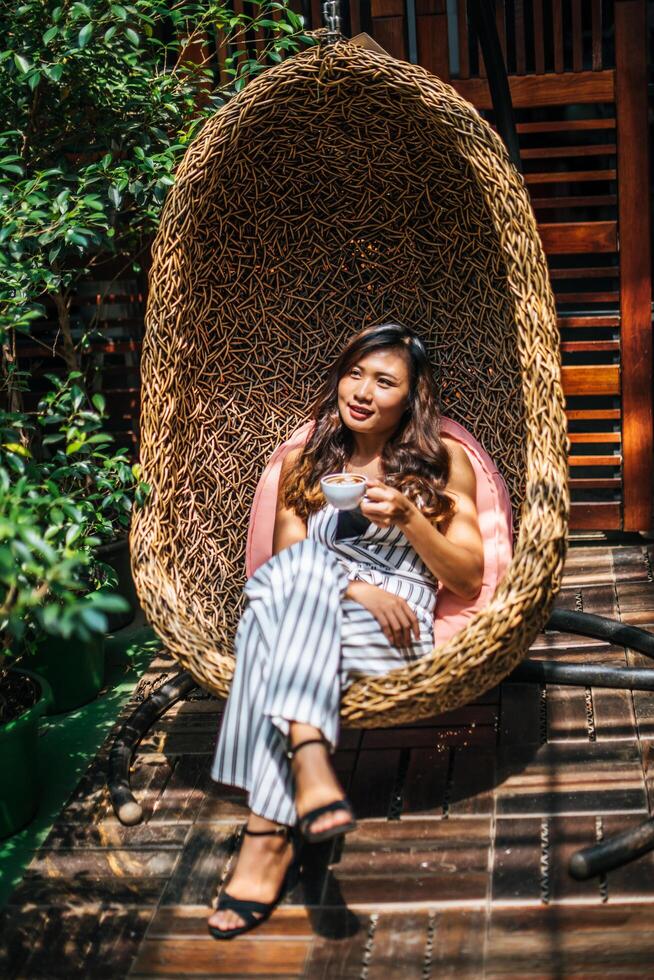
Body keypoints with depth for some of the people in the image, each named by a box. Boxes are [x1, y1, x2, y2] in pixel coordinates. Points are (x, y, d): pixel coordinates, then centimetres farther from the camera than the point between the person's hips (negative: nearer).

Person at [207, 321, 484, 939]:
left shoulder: (442, 462, 13)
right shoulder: (302, 465, 20)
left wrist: (408, 518, -8)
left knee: (274, 628, -34)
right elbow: (289, 562, 9)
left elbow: (469, 580, 8)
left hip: (393, 634, -2)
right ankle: (311, 770, -46)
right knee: (302, 566, -34)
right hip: (304, 617, 3)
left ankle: (269, 832, -39)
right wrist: (351, 587, -11)